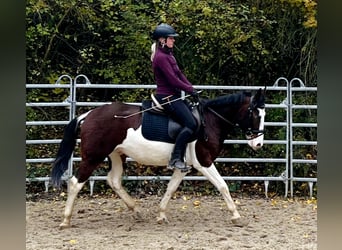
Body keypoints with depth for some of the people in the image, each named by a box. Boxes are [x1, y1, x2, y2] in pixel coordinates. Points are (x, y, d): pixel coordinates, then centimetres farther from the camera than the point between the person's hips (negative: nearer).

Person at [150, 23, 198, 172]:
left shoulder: (168, 55, 16)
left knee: (196, 115, 9)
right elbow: (173, 80, -20)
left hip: (174, 96, 11)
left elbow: (179, 74, 15)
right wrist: (190, 90, -11)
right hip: (166, 97, -11)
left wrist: (191, 89, 2)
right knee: (190, 124, -19)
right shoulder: (161, 57, -17)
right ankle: (175, 159, -18)